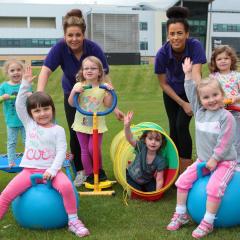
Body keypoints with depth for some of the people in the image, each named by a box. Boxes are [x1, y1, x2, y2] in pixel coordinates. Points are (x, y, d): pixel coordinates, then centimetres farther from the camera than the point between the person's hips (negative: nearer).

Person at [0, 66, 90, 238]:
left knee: (66, 186, -30)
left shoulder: (58, 130, 1)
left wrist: (52, 169, -20)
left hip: (50, 169, -2)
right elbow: (19, 105, 2)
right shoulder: (29, 124, 8)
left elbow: (61, 152, -6)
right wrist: (25, 84, -4)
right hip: (29, 170, 3)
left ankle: (73, 221, -15)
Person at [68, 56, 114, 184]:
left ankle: (99, 169, 20)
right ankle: (89, 174, 21)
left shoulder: (103, 87, -4)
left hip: (97, 124, -1)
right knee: (85, 150, 7)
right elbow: (71, 104, -6)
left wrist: (109, 92, -18)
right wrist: (73, 91, -21)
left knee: (94, 149, -6)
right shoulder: (79, 86, -4)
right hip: (82, 124, 1)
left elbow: (108, 104, -6)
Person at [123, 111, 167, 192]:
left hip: (147, 181, 2)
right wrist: (127, 125, -59)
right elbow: (130, 139, -42)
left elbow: (159, 180, -19)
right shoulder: (141, 147, -25)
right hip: (131, 177, -2)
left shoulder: (160, 161, -24)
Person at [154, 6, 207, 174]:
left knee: (182, 126, -13)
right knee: (173, 128, 3)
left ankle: (186, 170, -2)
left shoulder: (195, 46, -30)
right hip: (171, 93, 2)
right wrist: (183, 103, -15)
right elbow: (163, 83, -15)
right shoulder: (162, 53, -26)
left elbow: (196, 74, -40)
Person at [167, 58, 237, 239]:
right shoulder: (200, 112, 2)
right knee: (183, 181, -2)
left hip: (224, 161, -6)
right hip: (203, 159, 6)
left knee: (214, 187, -26)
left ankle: (207, 223, -14)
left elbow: (224, 142, -19)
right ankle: (181, 215, 11)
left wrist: (214, 160, -18)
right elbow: (191, 94, 9)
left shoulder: (226, 117, -15)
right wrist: (188, 74, 9)